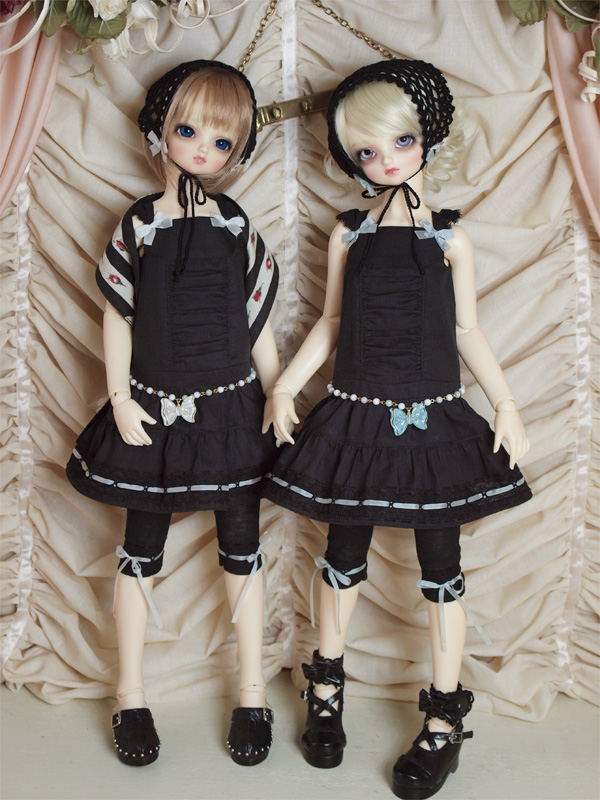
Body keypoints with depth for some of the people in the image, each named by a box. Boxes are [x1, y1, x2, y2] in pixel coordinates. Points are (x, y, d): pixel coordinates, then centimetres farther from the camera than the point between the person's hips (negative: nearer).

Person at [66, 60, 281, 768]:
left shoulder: (238, 231, 0)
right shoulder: (137, 226, -2)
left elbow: (259, 328, 4)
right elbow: (117, 319, 2)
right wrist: (120, 400, -4)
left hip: (230, 411, 1)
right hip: (154, 412, 0)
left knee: (241, 549, 9)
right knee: (141, 550, 9)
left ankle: (252, 694, 25)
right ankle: (130, 695, 26)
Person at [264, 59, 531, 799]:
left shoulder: (449, 238, 1)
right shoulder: (348, 234, 4)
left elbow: (468, 331, 4)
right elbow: (330, 325, 10)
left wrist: (506, 404, -3)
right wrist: (286, 384, 1)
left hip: (432, 421, -1)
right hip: (356, 418, 1)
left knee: (440, 566, 5)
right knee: (344, 556, 12)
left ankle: (444, 722, 20)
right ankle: (326, 690, 33)